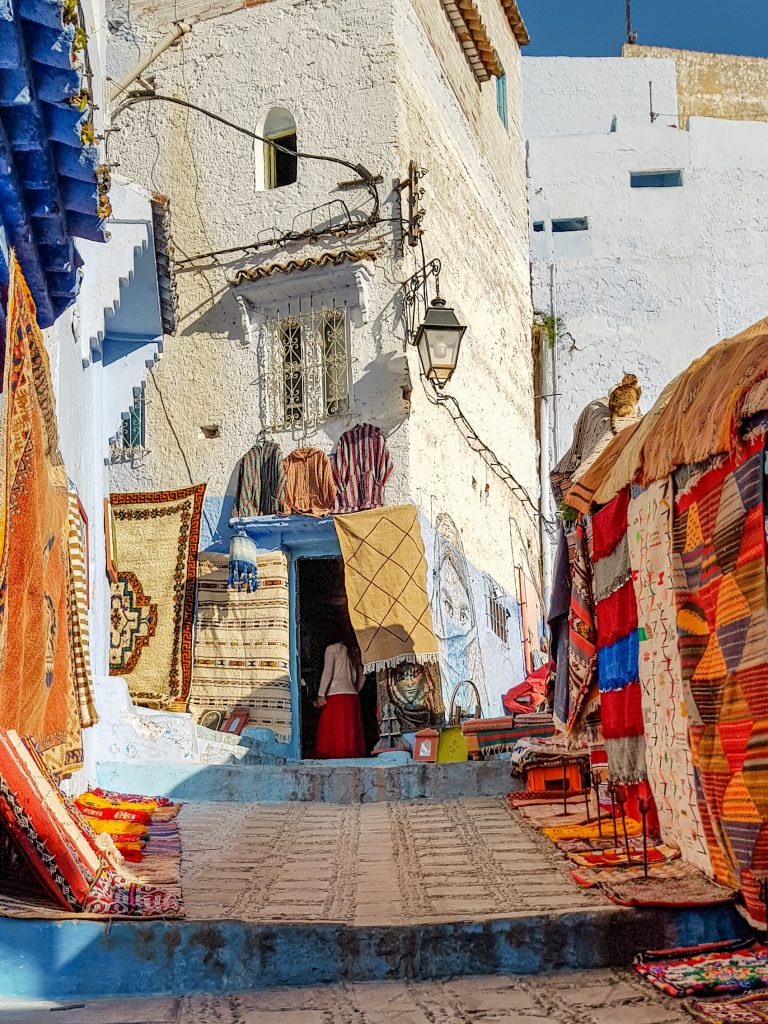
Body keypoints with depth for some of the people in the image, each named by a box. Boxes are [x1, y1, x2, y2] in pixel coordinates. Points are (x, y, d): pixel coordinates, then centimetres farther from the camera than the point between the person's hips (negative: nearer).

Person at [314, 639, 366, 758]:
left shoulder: (332, 649, 3)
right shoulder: (353, 653, 20)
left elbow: (327, 672, -6)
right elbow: (361, 677, 20)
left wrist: (321, 695, -7)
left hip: (336, 695, -6)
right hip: (353, 696, 6)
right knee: (351, 731, 3)